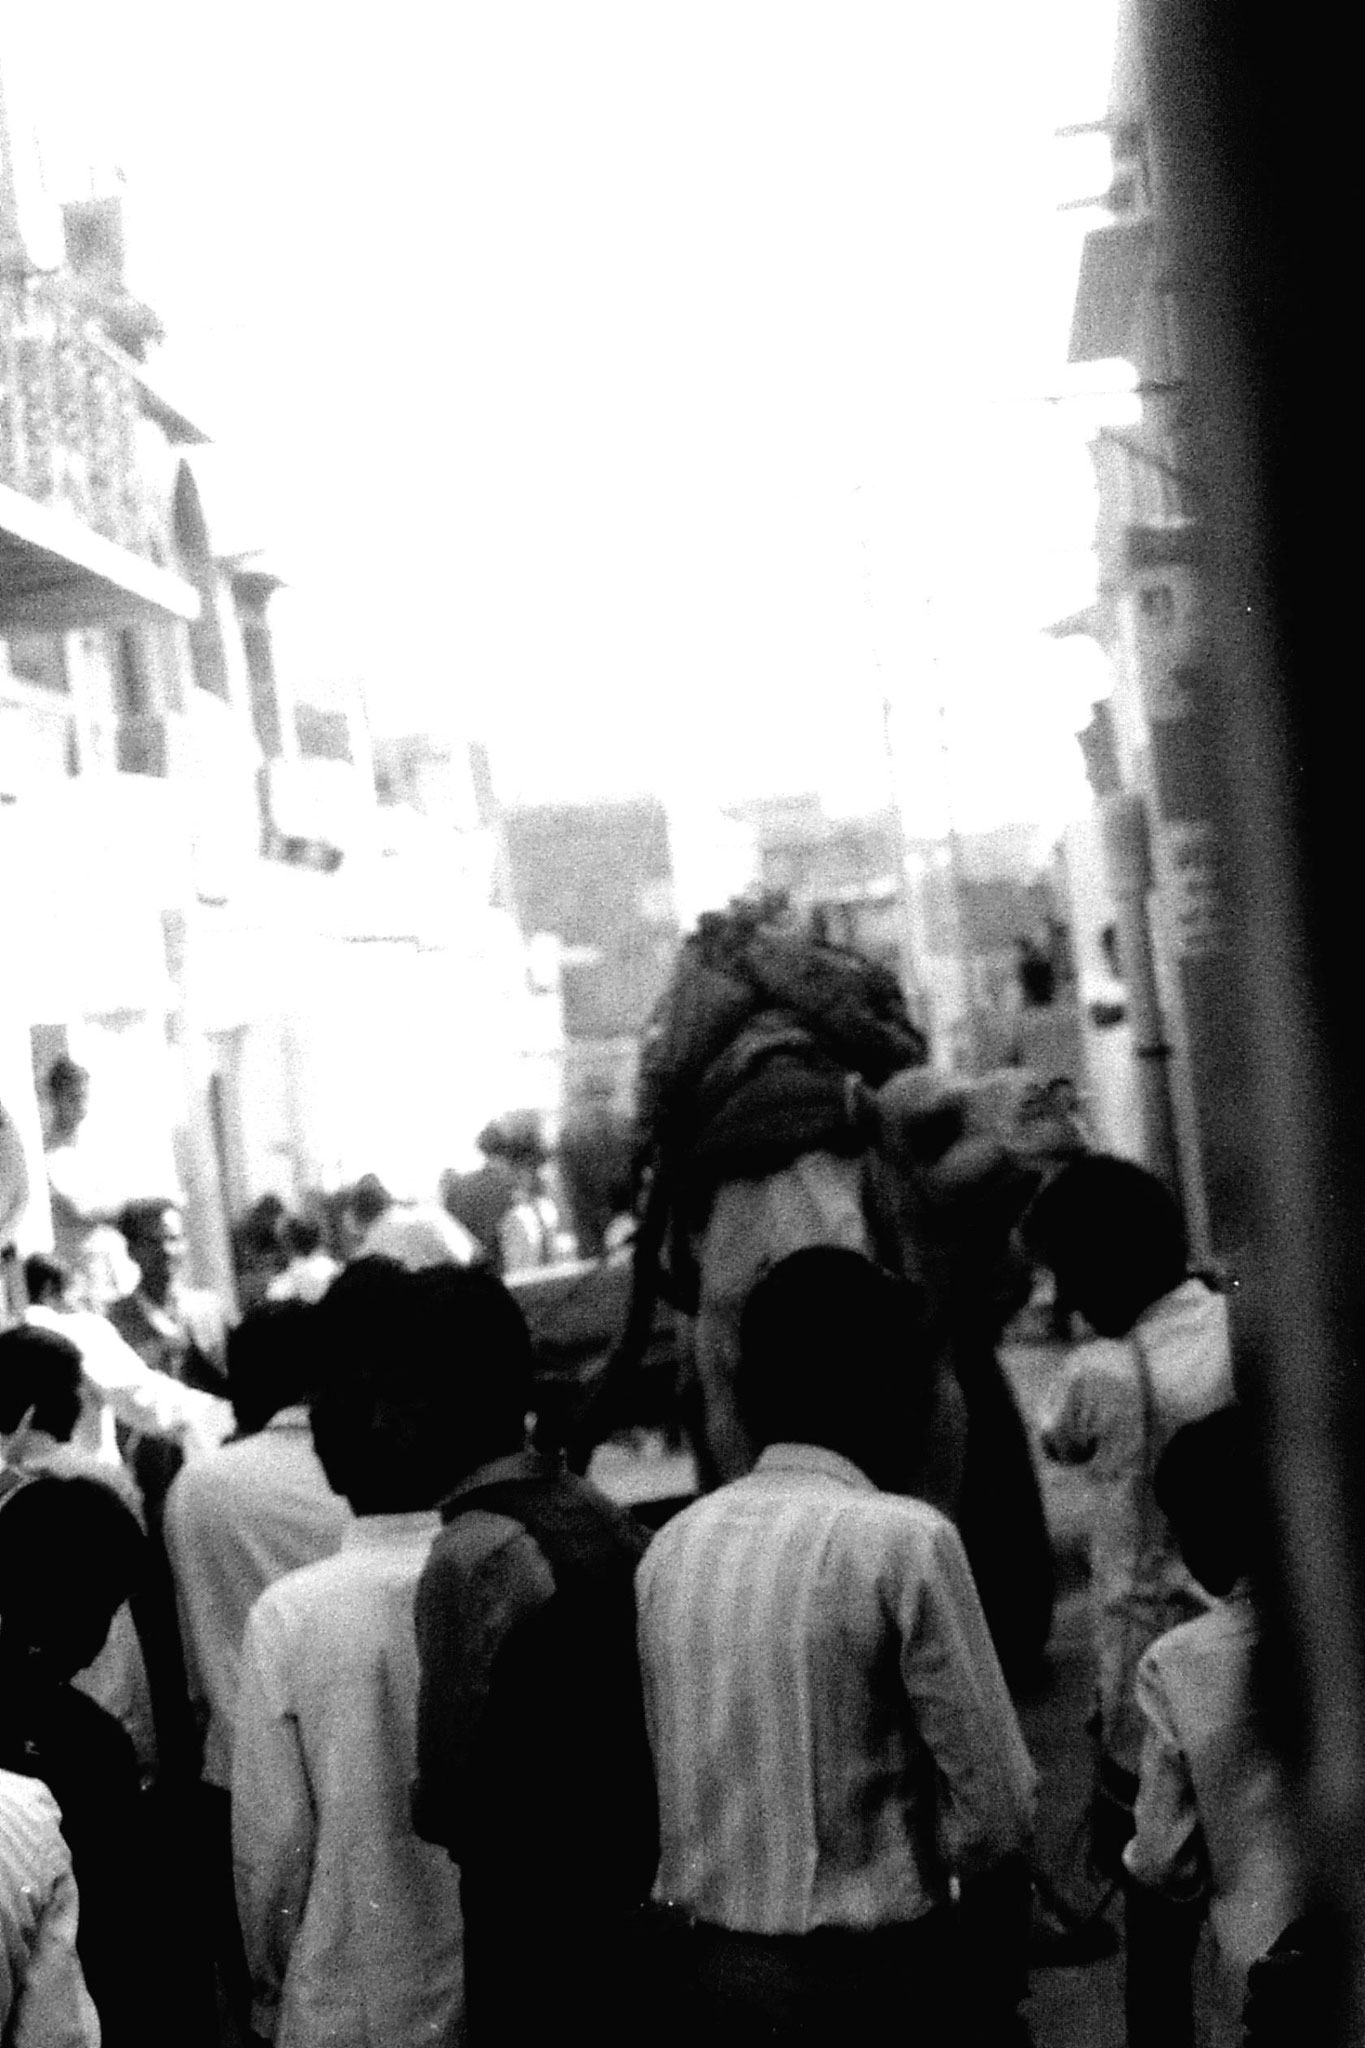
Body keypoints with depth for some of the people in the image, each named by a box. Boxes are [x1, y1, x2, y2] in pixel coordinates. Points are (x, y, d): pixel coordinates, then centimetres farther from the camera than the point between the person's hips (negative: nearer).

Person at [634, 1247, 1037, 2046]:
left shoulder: (673, 1544, 3)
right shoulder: (902, 1539, -13)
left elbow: (675, 1778, 6)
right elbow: (996, 1807, -13)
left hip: (707, 1967, 6)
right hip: (868, 1973, -6)